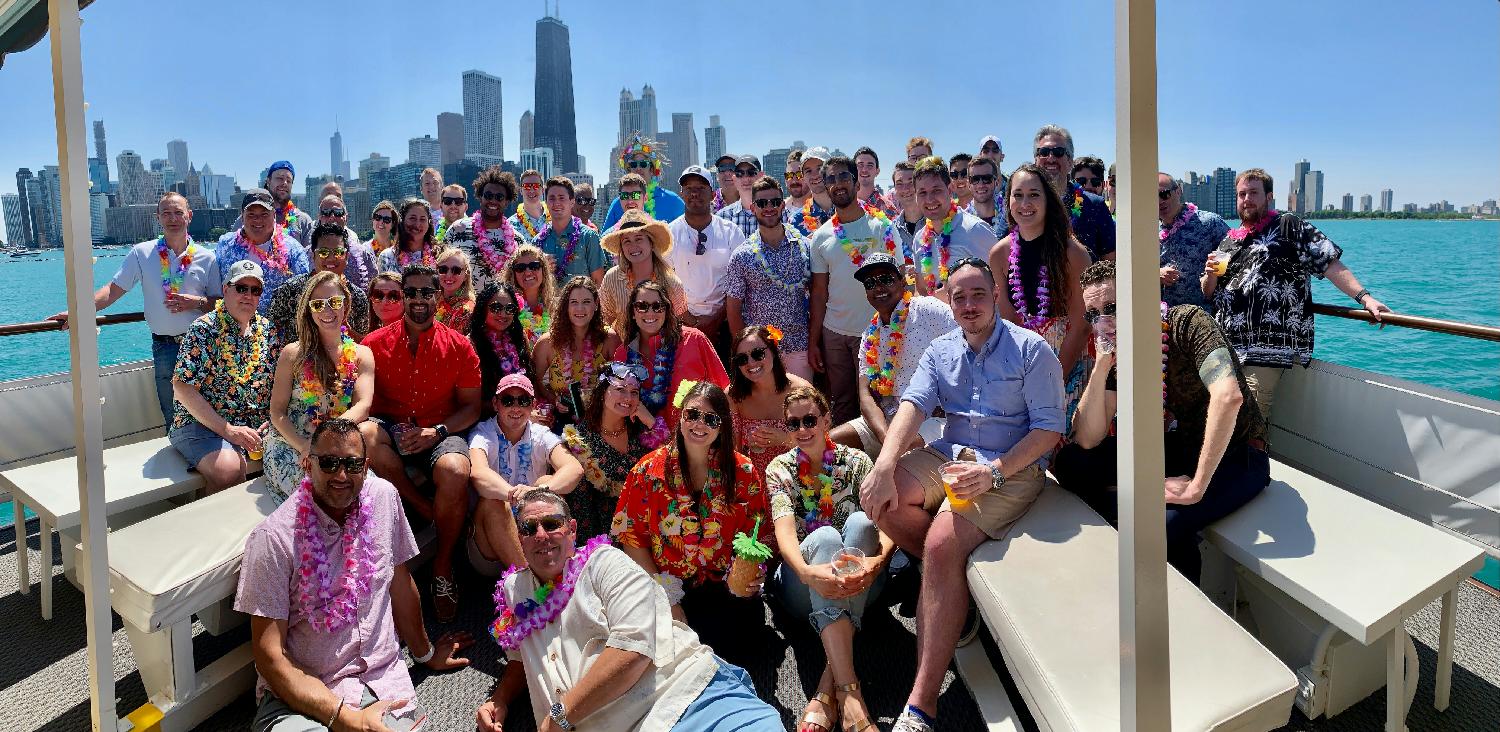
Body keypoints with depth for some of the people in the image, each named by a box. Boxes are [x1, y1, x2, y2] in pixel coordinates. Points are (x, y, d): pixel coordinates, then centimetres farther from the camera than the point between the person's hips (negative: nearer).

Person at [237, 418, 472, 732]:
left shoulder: (384, 497, 1)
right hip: (301, 692, -4)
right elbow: (269, 656, -12)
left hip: (383, 680, 4)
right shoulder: (273, 538, -11)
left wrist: (425, 653, 28)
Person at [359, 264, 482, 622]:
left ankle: (442, 567, -10)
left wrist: (437, 431, -13)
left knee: (455, 472, -34)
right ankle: (428, 509, -18)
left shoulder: (459, 346, 4)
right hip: (391, 432, 1)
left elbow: (471, 407, 4)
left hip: (440, 434, -1)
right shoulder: (375, 343, 4)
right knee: (363, 433, -34)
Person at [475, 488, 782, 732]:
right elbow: (520, 658, 40)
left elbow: (633, 649, -9)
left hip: (693, 695, -5)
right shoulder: (514, 589, 23)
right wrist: (498, 701, 19)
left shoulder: (604, 561, 6)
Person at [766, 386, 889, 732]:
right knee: (825, 536, -32)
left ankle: (827, 684, -37)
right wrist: (807, 572, -40)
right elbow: (785, 530, -17)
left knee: (860, 522, -29)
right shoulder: (780, 469, 2)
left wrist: (877, 561, -35)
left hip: (856, 584, 1)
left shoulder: (856, 462, 3)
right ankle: (848, 689, -46)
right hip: (803, 584, -1)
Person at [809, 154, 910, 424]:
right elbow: (819, 292, 8)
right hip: (833, 332, 3)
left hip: (874, 331, -3)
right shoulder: (821, 236, 7)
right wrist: (813, 341, 5)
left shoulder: (881, 227, -2)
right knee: (841, 402, 11)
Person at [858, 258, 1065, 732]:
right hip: (950, 456, 6)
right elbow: (912, 406, -3)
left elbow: (1048, 430, -8)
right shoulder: (941, 351, 12)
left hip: (1011, 467, -6)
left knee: (942, 543, -30)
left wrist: (993, 472, -23)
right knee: (876, 496, -21)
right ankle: (956, 582, -5)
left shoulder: (1031, 350, -2)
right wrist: (884, 467, -21)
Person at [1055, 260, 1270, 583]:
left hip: (1236, 453, -6)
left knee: (1166, 521, -33)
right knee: (1070, 462, -6)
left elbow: (1228, 397, -38)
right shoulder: (1117, 353, -2)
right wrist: (1101, 366, -19)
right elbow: (1087, 441, -8)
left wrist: (1197, 485, -34)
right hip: (1178, 447, 6)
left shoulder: (1187, 323, -21)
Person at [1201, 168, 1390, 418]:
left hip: (1265, 352, -5)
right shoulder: (1228, 240, 21)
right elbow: (1208, 293, 24)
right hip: (1224, 348, 5)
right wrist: (1211, 274, 2)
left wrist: (1365, 298, -13)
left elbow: (1330, 264, -2)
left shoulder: (1289, 227, 6)